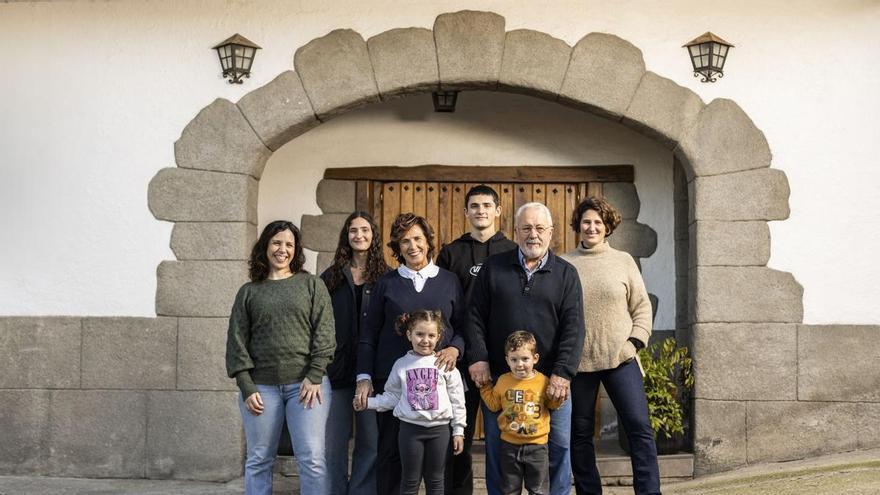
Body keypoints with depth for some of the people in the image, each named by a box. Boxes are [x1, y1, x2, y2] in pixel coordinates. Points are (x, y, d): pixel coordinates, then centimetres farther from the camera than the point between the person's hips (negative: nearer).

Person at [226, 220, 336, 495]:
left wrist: (314, 376, -9)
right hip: (261, 386, 2)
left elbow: (324, 332, 0)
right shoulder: (249, 292, 11)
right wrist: (246, 387, -3)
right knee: (259, 461, 7)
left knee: (312, 459, -6)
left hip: (307, 383, -1)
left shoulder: (312, 284, 8)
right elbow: (237, 341, 6)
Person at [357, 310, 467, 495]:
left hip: (439, 428, 0)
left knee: (435, 480, 10)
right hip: (411, 428, 0)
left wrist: (458, 430, 0)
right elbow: (392, 397, 8)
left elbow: (457, 400, 1)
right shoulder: (401, 365, 2)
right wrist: (369, 402, -5)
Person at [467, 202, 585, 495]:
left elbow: (573, 327, -2)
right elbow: (475, 317, 6)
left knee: (559, 447, 3)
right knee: (497, 449, 7)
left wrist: (563, 373, -13)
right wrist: (478, 359, -6)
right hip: (499, 376, 0)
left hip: (551, 379, 0)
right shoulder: (493, 267, 8)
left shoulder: (566, 274, 6)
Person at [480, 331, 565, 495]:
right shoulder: (503, 381, -2)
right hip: (510, 445, 1)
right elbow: (493, 405, 9)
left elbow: (553, 405, 7)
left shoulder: (543, 381, -7)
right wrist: (485, 386, 0)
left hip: (537, 445, -1)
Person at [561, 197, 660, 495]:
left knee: (640, 428, -5)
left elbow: (642, 306, 8)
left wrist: (636, 341, -4)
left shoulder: (623, 261, 7)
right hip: (577, 361, 0)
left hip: (620, 358, 0)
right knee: (580, 434, 7)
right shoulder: (564, 264, 4)